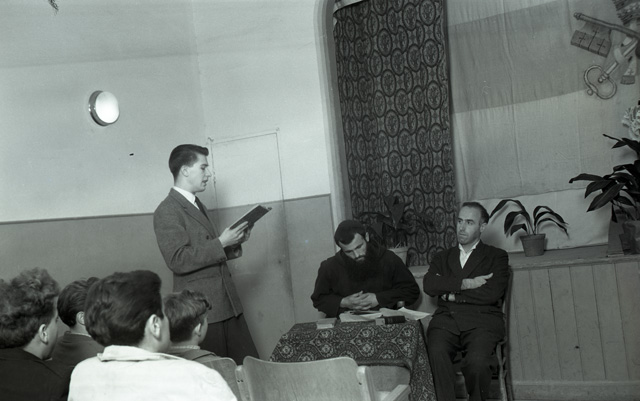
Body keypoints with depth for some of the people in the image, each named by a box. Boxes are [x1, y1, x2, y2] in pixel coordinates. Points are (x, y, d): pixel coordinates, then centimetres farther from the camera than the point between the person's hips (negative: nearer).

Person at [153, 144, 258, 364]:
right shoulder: (167, 211, -8)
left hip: (228, 304, 8)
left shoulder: (197, 206, 19)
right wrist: (221, 243, -17)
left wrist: (234, 243, 7)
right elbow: (178, 260, -18)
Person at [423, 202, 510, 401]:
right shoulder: (442, 257, 23)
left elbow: (492, 293, -3)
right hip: (446, 320, 2)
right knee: (436, 353, -31)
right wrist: (466, 283, -7)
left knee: (476, 361, -30)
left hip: (482, 320, -2)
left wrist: (452, 293, 0)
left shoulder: (497, 256, 14)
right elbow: (429, 285, 3)